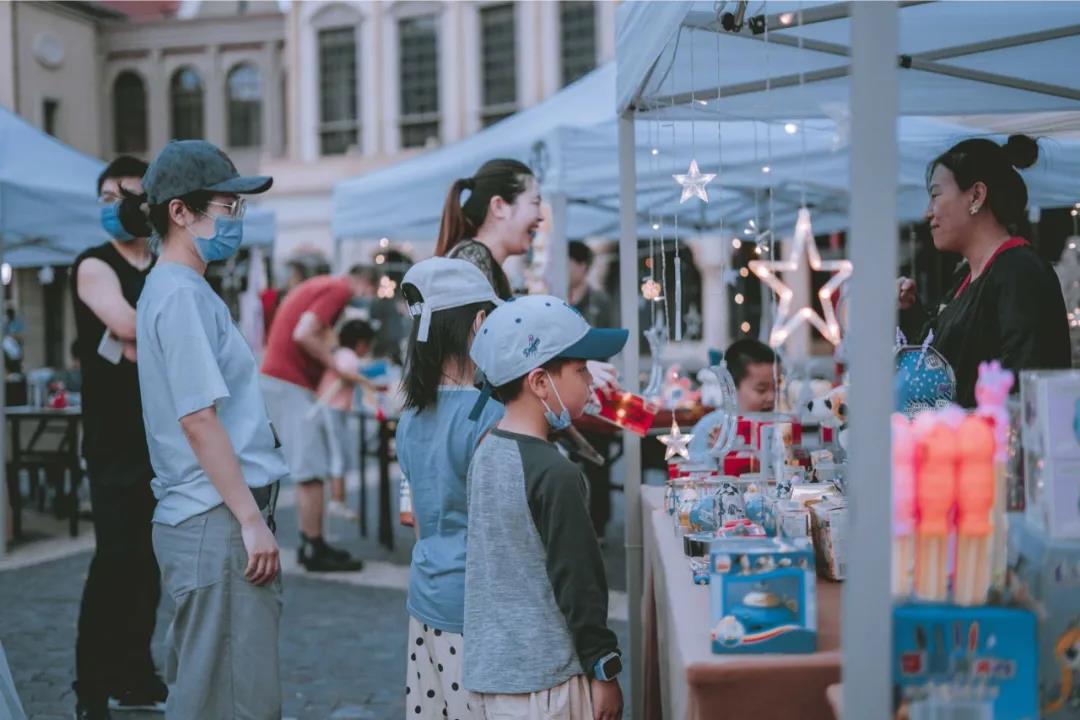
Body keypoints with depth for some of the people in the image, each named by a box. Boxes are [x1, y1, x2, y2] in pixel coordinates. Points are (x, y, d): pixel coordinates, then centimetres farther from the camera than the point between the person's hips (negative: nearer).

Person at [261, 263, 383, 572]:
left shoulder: (321, 285, 20)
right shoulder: (340, 290, -10)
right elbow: (303, 335, -23)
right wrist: (338, 367, -13)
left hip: (279, 378, 10)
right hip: (290, 383, -10)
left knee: (309, 468, 14)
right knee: (311, 470, -6)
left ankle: (311, 543, 19)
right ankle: (314, 551, -1)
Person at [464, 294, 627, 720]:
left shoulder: (485, 455, 6)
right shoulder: (555, 475, -19)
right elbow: (577, 582, -16)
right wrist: (604, 672, -8)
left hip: (486, 670, 8)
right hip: (543, 682, -8)